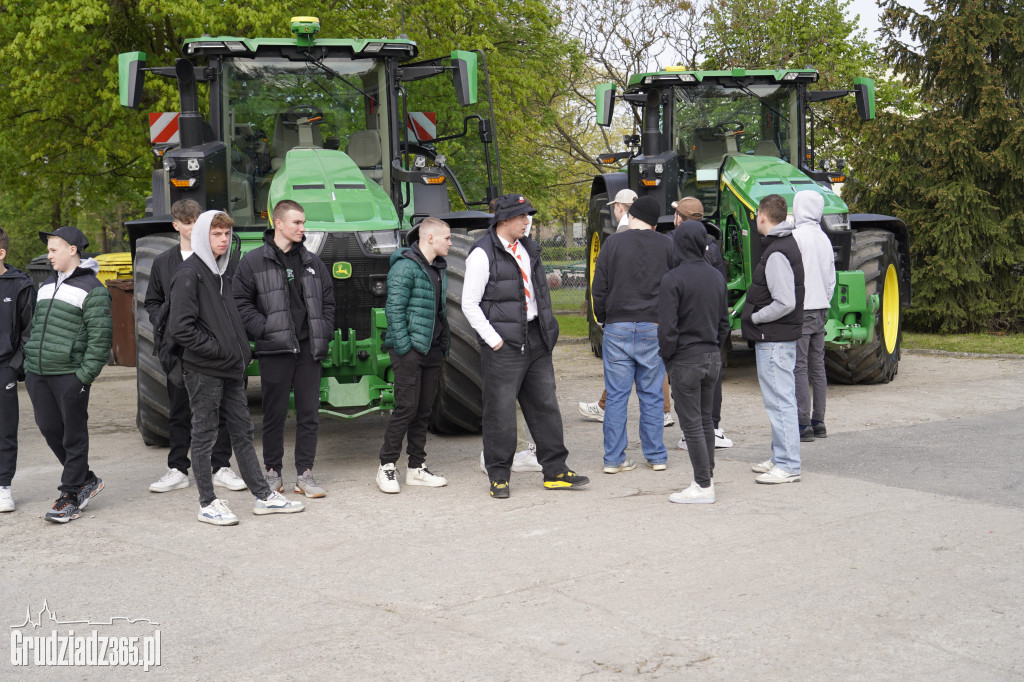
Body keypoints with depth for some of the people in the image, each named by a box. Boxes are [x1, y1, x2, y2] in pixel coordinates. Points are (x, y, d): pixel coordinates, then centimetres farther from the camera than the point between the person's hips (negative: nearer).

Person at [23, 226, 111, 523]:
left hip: (69, 376, -7)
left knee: (73, 436, 0)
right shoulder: (46, 285, 18)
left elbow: (100, 336, -10)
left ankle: (71, 495, 8)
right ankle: (86, 479, 24)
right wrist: (29, 363, 14)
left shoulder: (91, 289, -6)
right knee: (49, 429, 9)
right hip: (38, 375, 7)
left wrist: (86, 374, -15)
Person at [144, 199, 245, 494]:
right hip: (178, 346, 2)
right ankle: (178, 470, 17)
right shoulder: (163, 262, 11)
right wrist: (164, 324, 1)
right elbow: (152, 302, 19)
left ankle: (221, 468, 12)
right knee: (179, 411, 8)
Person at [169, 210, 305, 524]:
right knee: (204, 437, 2)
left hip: (231, 369, 9)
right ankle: (208, 504, 11)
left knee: (243, 432, 12)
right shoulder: (189, 274, -12)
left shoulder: (221, 272, 15)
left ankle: (263, 496, 19)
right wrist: (216, 349, -16)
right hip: (203, 371, -8)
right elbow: (180, 328, -20)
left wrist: (242, 352, 12)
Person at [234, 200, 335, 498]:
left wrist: (323, 334, 4)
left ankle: (305, 474, 12)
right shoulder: (253, 261, 0)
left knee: (309, 414, 4)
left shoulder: (313, 263, 12)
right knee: (274, 414, 5)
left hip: (309, 350, 3)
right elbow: (241, 303, -2)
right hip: (274, 350, -3)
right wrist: (264, 329, -13)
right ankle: (272, 472, 17)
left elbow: (328, 302, 17)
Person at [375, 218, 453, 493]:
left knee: (424, 409, 10)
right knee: (406, 407, -9)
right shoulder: (405, 266, -10)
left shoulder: (439, 269, 17)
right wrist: (403, 346, -18)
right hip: (410, 349, -8)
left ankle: (416, 467, 17)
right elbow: (394, 308, -14)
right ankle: (386, 466, 1)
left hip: (432, 348, 8)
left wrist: (445, 344, 16)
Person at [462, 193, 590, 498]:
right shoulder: (482, 254, -10)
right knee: (501, 411, -1)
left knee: (545, 405, 9)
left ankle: (555, 471, 16)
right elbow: (469, 304, -10)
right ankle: (499, 477, 10)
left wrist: (547, 329, 13)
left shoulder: (529, 248, 13)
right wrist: (494, 340, -13)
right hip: (504, 344, -7)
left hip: (535, 340, 7)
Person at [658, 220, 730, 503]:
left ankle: (703, 486, 0)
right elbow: (724, 321, 14)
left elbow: (667, 327, -17)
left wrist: (667, 355, -3)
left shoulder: (673, 279, -15)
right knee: (706, 419, 17)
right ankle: (708, 476, 24)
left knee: (692, 424, -2)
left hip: (686, 360, -7)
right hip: (713, 358, 7)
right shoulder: (717, 276, 8)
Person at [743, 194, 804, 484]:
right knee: (781, 400, 16)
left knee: (780, 400, -7)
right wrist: (756, 316, 13)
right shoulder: (787, 244, 14)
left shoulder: (777, 254, -19)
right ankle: (781, 458, 26)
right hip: (780, 337, 11)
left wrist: (755, 318, -13)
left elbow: (785, 303, -25)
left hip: (774, 339, -11)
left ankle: (788, 466, -3)